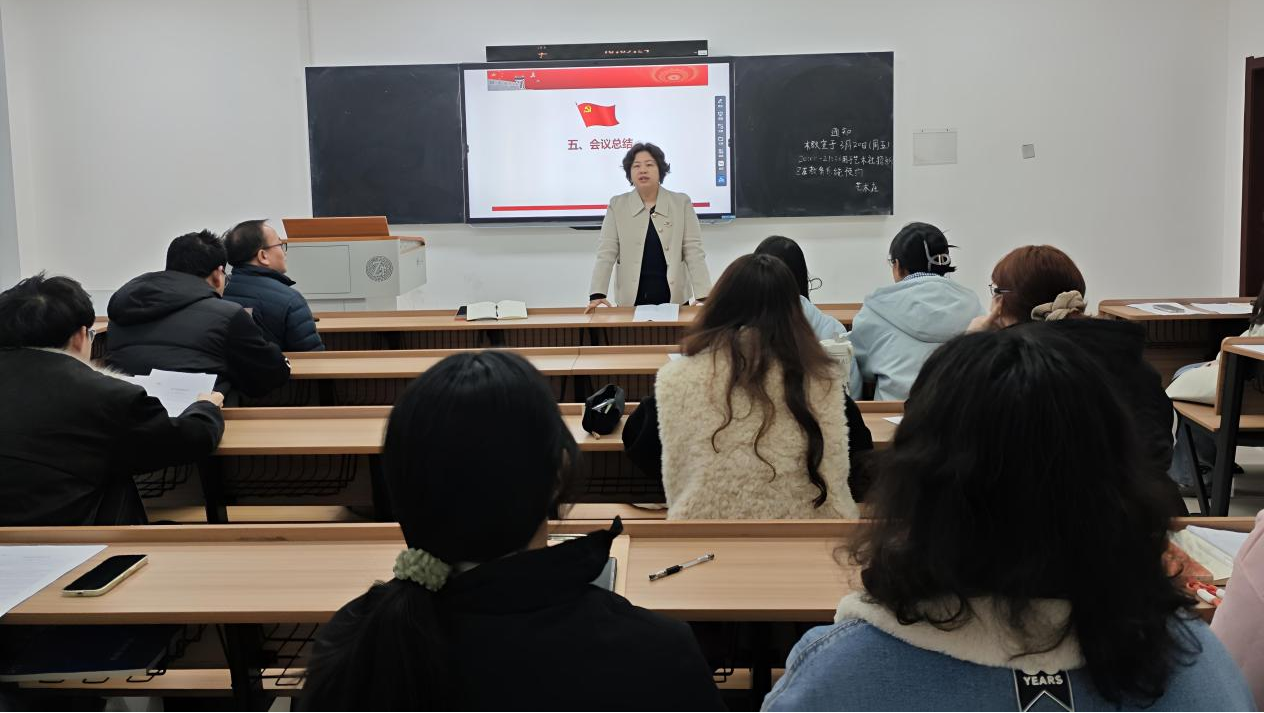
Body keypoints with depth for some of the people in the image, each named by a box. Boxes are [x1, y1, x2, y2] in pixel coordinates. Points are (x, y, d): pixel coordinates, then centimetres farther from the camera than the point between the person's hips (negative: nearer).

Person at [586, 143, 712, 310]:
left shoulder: (681, 203, 3)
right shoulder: (617, 205, 4)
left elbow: (693, 251, -3)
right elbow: (606, 253, -2)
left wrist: (703, 296, -14)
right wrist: (597, 294, -16)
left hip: (674, 299, 0)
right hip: (631, 302, 0)